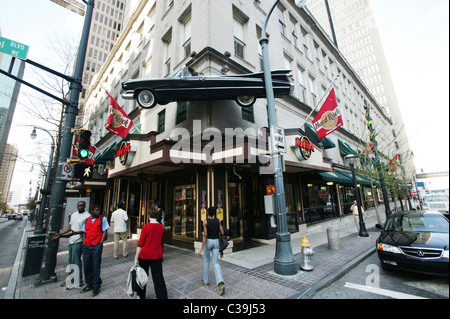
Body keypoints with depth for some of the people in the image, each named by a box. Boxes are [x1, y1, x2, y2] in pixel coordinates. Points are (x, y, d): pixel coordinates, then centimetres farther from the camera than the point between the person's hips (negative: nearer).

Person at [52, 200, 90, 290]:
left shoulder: (87, 216, -14)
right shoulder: (73, 215, 13)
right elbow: (69, 227, 20)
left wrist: (75, 233, -30)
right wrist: (59, 234, 15)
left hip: (78, 241, -8)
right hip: (71, 241, 8)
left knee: (76, 262, -2)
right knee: (71, 261, 17)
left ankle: (78, 282, 10)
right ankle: (71, 279, 31)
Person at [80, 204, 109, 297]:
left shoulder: (102, 219, 0)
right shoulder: (86, 220, 13)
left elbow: (104, 231, -3)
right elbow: (84, 232, 20)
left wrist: (101, 242, -10)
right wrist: (84, 242, 9)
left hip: (96, 246, -4)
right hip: (86, 246, 5)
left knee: (96, 266, 0)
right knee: (87, 266, 12)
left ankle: (96, 287, 14)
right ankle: (89, 285, 30)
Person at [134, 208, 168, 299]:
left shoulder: (145, 227, -13)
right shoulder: (161, 227, -2)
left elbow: (140, 244, -10)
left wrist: (136, 258, -3)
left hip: (145, 255, -2)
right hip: (157, 256, 2)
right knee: (158, 278, 6)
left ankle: (141, 296, 35)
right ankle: (162, 296, 5)